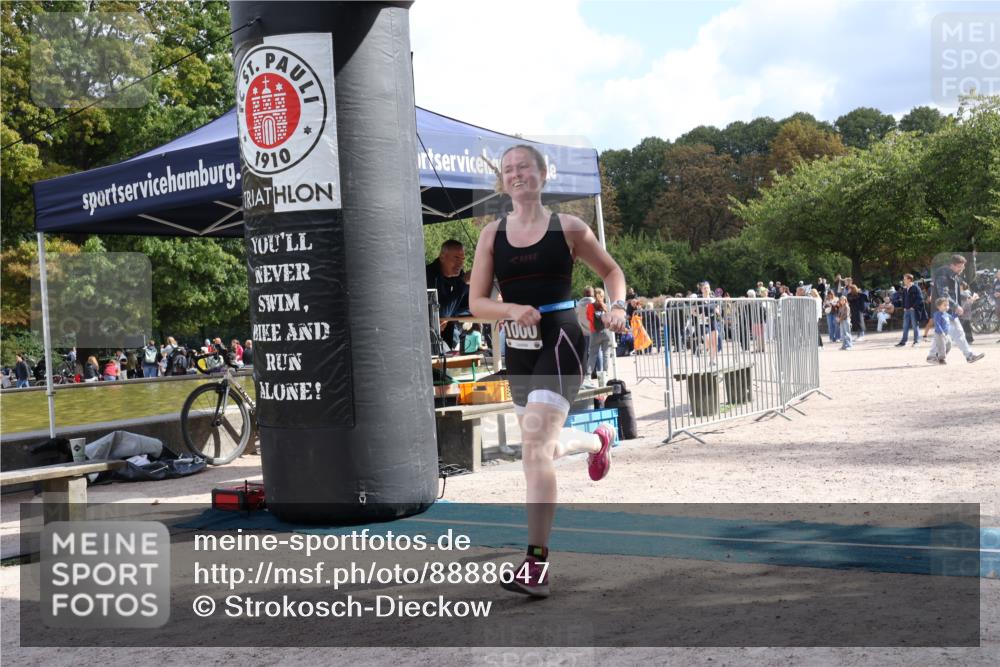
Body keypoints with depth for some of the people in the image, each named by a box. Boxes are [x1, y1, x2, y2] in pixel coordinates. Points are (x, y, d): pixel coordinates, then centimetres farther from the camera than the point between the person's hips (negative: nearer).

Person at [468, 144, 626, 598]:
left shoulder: (568, 228, -1)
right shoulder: (492, 234, 5)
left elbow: (612, 271, 12)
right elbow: (476, 303, 3)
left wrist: (617, 306, -8)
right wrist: (512, 310, -17)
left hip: (559, 342, -5)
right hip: (518, 348, 5)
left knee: (535, 446, -18)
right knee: (545, 447, 19)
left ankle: (537, 560, -14)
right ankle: (598, 440, 55)